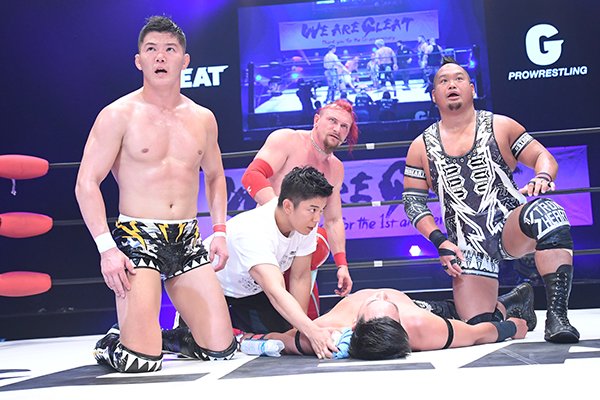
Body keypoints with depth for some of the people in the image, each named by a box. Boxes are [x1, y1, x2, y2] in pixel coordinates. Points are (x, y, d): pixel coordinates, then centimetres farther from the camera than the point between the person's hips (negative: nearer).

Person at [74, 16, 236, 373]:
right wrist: (106, 247, -18)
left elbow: (215, 175, 25)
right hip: (137, 237, -5)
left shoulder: (203, 119, 11)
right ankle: (108, 345, 20)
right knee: (141, 361, -14)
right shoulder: (119, 115, -5)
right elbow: (87, 184, -8)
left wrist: (220, 230, 11)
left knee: (222, 350, 0)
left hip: (188, 240, 5)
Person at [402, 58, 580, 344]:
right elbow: (413, 202, 7)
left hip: (511, 227, -1)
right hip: (469, 246, 2)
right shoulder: (421, 147, 6)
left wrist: (542, 177, -19)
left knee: (546, 212, -38)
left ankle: (557, 316, -33)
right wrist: (440, 242, -6)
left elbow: (543, 156, 5)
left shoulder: (500, 127, 4)